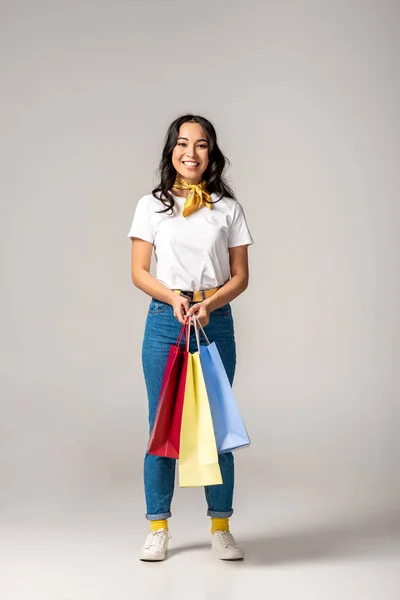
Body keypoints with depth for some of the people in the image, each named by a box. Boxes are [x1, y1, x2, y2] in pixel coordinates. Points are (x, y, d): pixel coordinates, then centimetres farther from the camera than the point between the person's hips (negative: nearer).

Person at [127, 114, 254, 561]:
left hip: (216, 322, 0)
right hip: (164, 322, 0)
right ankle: (158, 528, 15)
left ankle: (220, 528, 16)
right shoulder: (151, 205, 6)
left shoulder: (228, 208, 7)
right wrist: (174, 298, -15)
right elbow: (139, 272, 3)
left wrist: (208, 304, -13)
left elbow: (240, 276, 5)